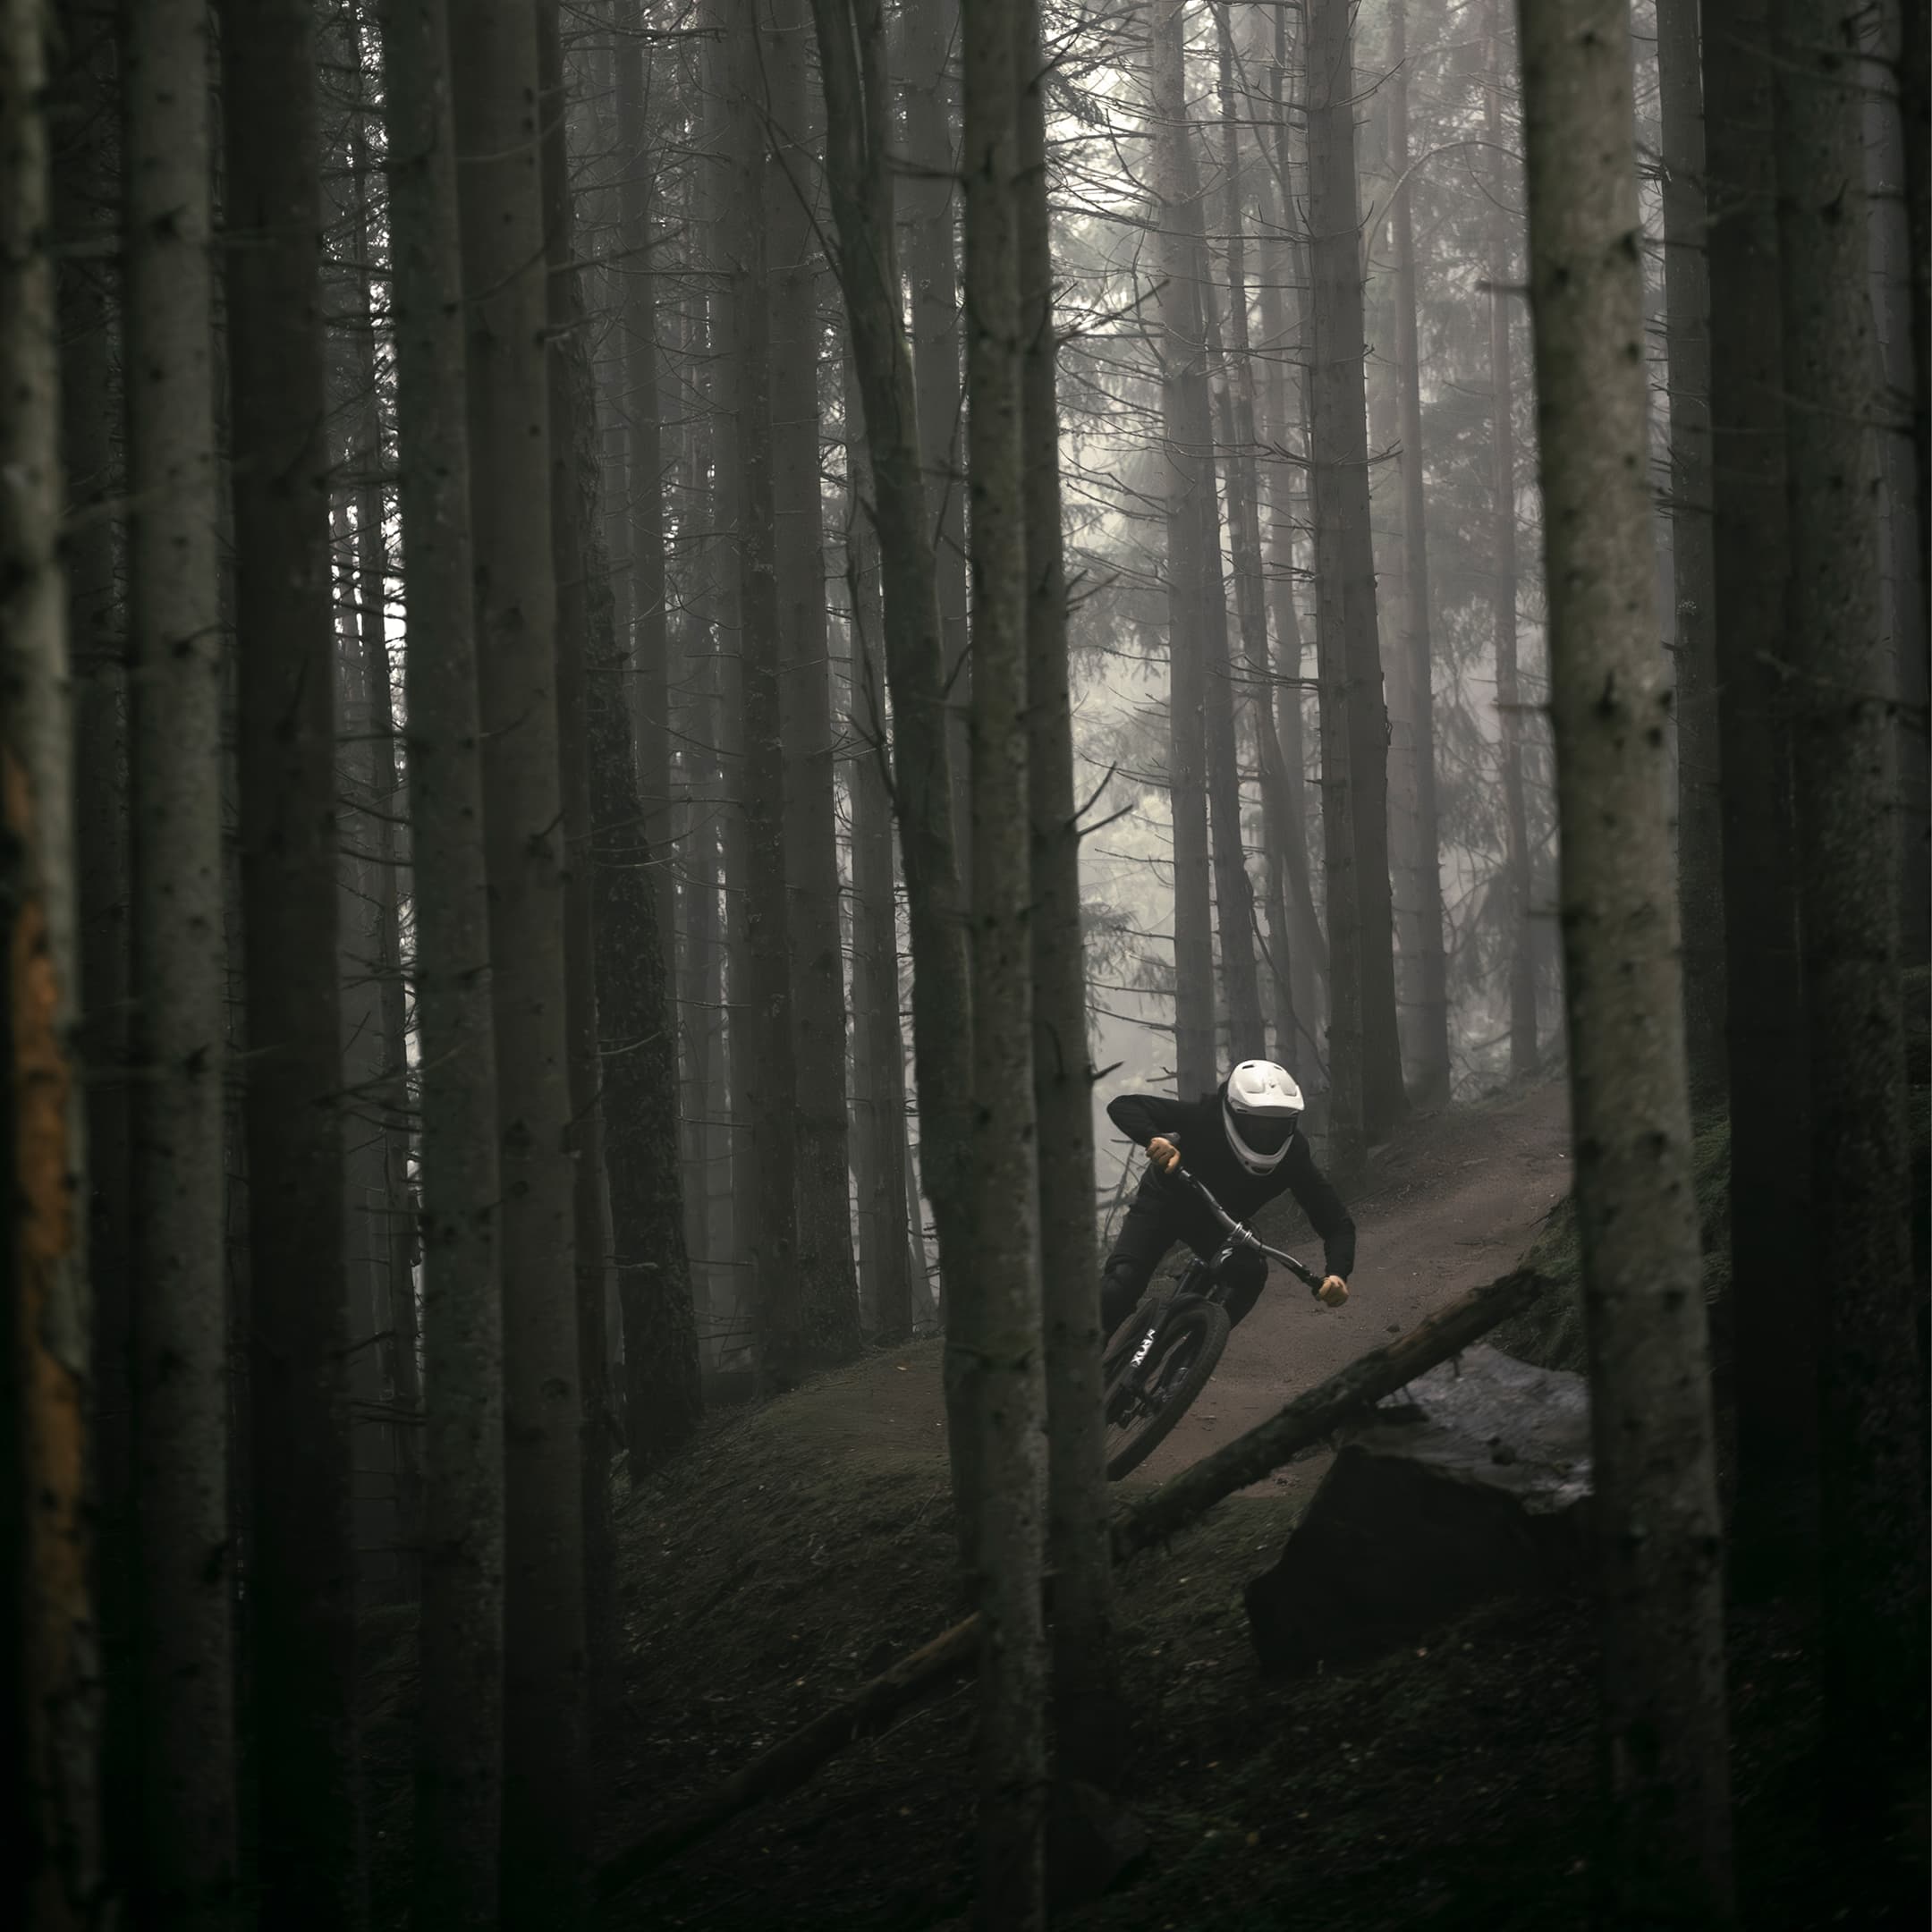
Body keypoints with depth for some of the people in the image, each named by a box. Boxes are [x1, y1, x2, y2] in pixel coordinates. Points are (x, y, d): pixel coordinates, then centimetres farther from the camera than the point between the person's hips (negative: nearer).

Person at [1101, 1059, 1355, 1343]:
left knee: (1251, 1271, -27)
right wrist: (1156, 1139, -58)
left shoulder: (1293, 1157, -28)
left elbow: (1336, 1223, -24)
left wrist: (1337, 1274, -45)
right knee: (1123, 1280, -24)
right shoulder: (1203, 1118, -35)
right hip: (1166, 1202, -2)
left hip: (1219, 1223, 2)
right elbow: (1122, 1106, -36)